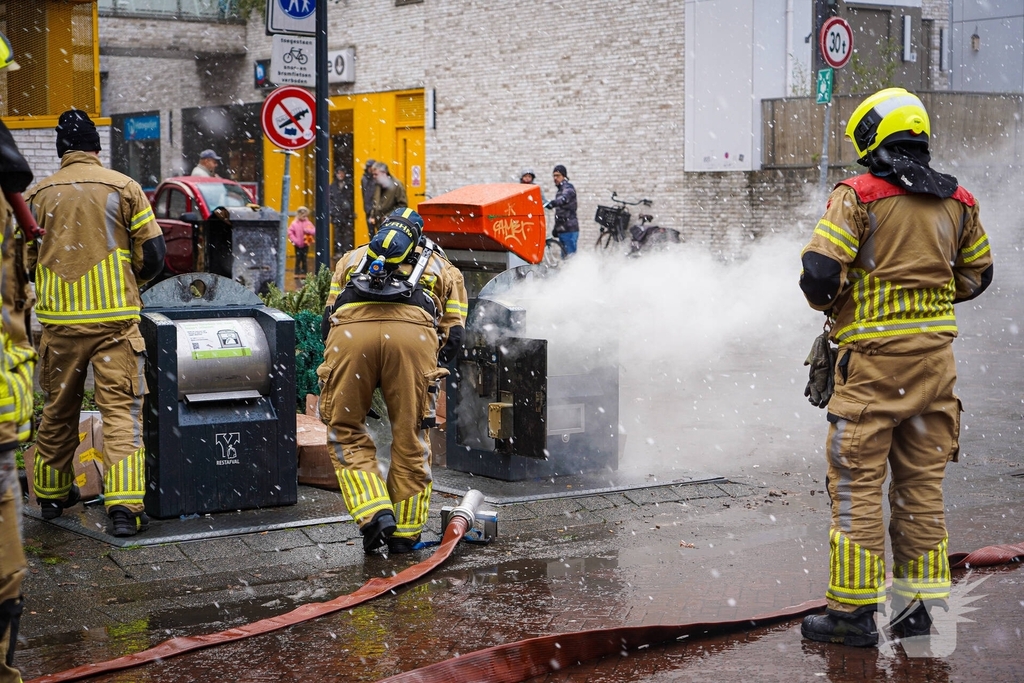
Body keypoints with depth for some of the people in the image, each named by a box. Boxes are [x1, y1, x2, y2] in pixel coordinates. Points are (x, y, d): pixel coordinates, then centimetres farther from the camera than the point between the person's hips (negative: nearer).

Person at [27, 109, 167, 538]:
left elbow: (28, 261, 8)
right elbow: (153, 254, -3)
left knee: (58, 409, 17)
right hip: (114, 318, -3)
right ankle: (124, 504, -13)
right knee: (121, 409, -2)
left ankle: (51, 494, 30)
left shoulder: (39, 195, 4)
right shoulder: (123, 188, -3)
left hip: (59, 319, 3)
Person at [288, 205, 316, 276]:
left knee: (305, 259, 4)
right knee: (298, 258, 2)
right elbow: (290, 232, -6)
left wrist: (307, 230, -22)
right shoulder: (294, 223, -3)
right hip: (297, 245, -1)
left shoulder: (308, 223, 0)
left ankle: (305, 272, 10)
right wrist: (294, 240, -14)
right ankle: (297, 272, 9)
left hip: (305, 244, 1)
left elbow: (314, 231, -5)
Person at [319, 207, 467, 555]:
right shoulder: (445, 270, 35)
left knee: (345, 431, 16)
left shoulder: (353, 257, 38)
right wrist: (430, 374, 33)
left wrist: (333, 367, 34)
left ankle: (374, 513, 1)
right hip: (414, 329, 0)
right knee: (410, 437, 15)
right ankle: (405, 532, 21)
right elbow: (453, 333, 23)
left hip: (350, 329, 0)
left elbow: (329, 316, 27)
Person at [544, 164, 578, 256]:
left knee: (570, 255, -13)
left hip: (569, 229, -10)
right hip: (562, 230, 10)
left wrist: (551, 203, -48)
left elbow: (563, 199, -31)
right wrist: (556, 228, 27)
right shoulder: (560, 190, 22)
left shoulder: (568, 187, -7)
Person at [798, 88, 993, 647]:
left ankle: (853, 609, 2)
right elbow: (976, 276, 18)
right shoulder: (957, 202, 7)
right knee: (922, 484, 13)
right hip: (936, 356, 6)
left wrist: (829, 304, 5)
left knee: (857, 482, 1)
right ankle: (921, 602, 19)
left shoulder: (860, 195, -11)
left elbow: (819, 272, -16)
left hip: (874, 356, -6)